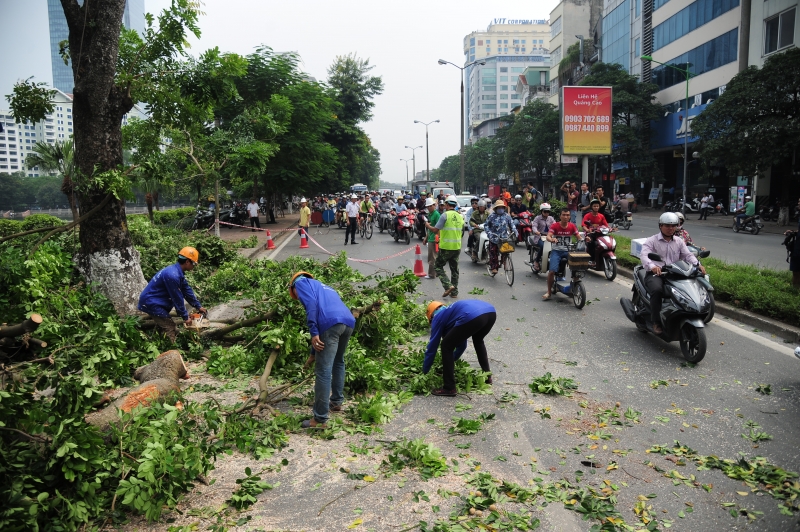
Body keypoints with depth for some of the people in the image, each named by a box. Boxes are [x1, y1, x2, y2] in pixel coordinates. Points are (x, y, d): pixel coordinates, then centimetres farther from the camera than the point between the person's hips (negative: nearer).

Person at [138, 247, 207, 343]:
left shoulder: (177, 271, 3)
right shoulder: (173, 275, -28)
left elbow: (187, 290, 12)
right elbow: (177, 299, -20)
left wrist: (198, 306, 18)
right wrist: (185, 317, -10)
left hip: (155, 301, 11)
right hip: (151, 302, -11)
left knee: (162, 327, 22)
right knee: (170, 329, -10)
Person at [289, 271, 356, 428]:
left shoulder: (300, 282, 19)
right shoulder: (323, 287, 40)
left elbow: (311, 303, -4)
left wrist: (314, 333, -8)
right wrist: (313, 354, 46)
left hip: (331, 323, -8)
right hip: (349, 322, 8)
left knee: (323, 371, -2)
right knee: (338, 362, 29)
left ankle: (320, 419, 1)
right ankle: (337, 402, 39)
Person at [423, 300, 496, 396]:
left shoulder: (438, 317, 24)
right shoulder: (451, 312, 41)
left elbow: (432, 346, 24)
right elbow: (462, 345, 50)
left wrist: (424, 372, 34)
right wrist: (452, 360, 63)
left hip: (472, 317, -8)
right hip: (491, 312, 8)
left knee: (446, 346, 11)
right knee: (478, 341, 39)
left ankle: (449, 388, 13)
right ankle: (487, 376, 45)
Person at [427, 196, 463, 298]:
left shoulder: (445, 215, -12)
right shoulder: (460, 216, 9)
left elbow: (435, 230, -14)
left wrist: (428, 226, 6)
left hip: (446, 247, -6)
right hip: (457, 247, 6)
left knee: (438, 266, 7)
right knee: (454, 269, 13)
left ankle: (448, 286, -9)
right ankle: (454, 292, 17)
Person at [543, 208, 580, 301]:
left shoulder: (572, 226, 4)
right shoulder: (554, 226, -6)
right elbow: (548, 236, -19)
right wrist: (552, 239, -42)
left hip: (568, 251, 3)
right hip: (556, 251, -3)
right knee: (552, 271, -20)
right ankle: (549, 292, -3)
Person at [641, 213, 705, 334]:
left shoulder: (679, 242, 19)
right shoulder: (651, 241, 2)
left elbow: (688, 255, 5)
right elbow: (644, 256, -15)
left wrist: (698, 265, -17)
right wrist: (652, 266, -37)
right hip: (655, 274, -5)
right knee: (657, 290, -36)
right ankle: (656, 322, -22)